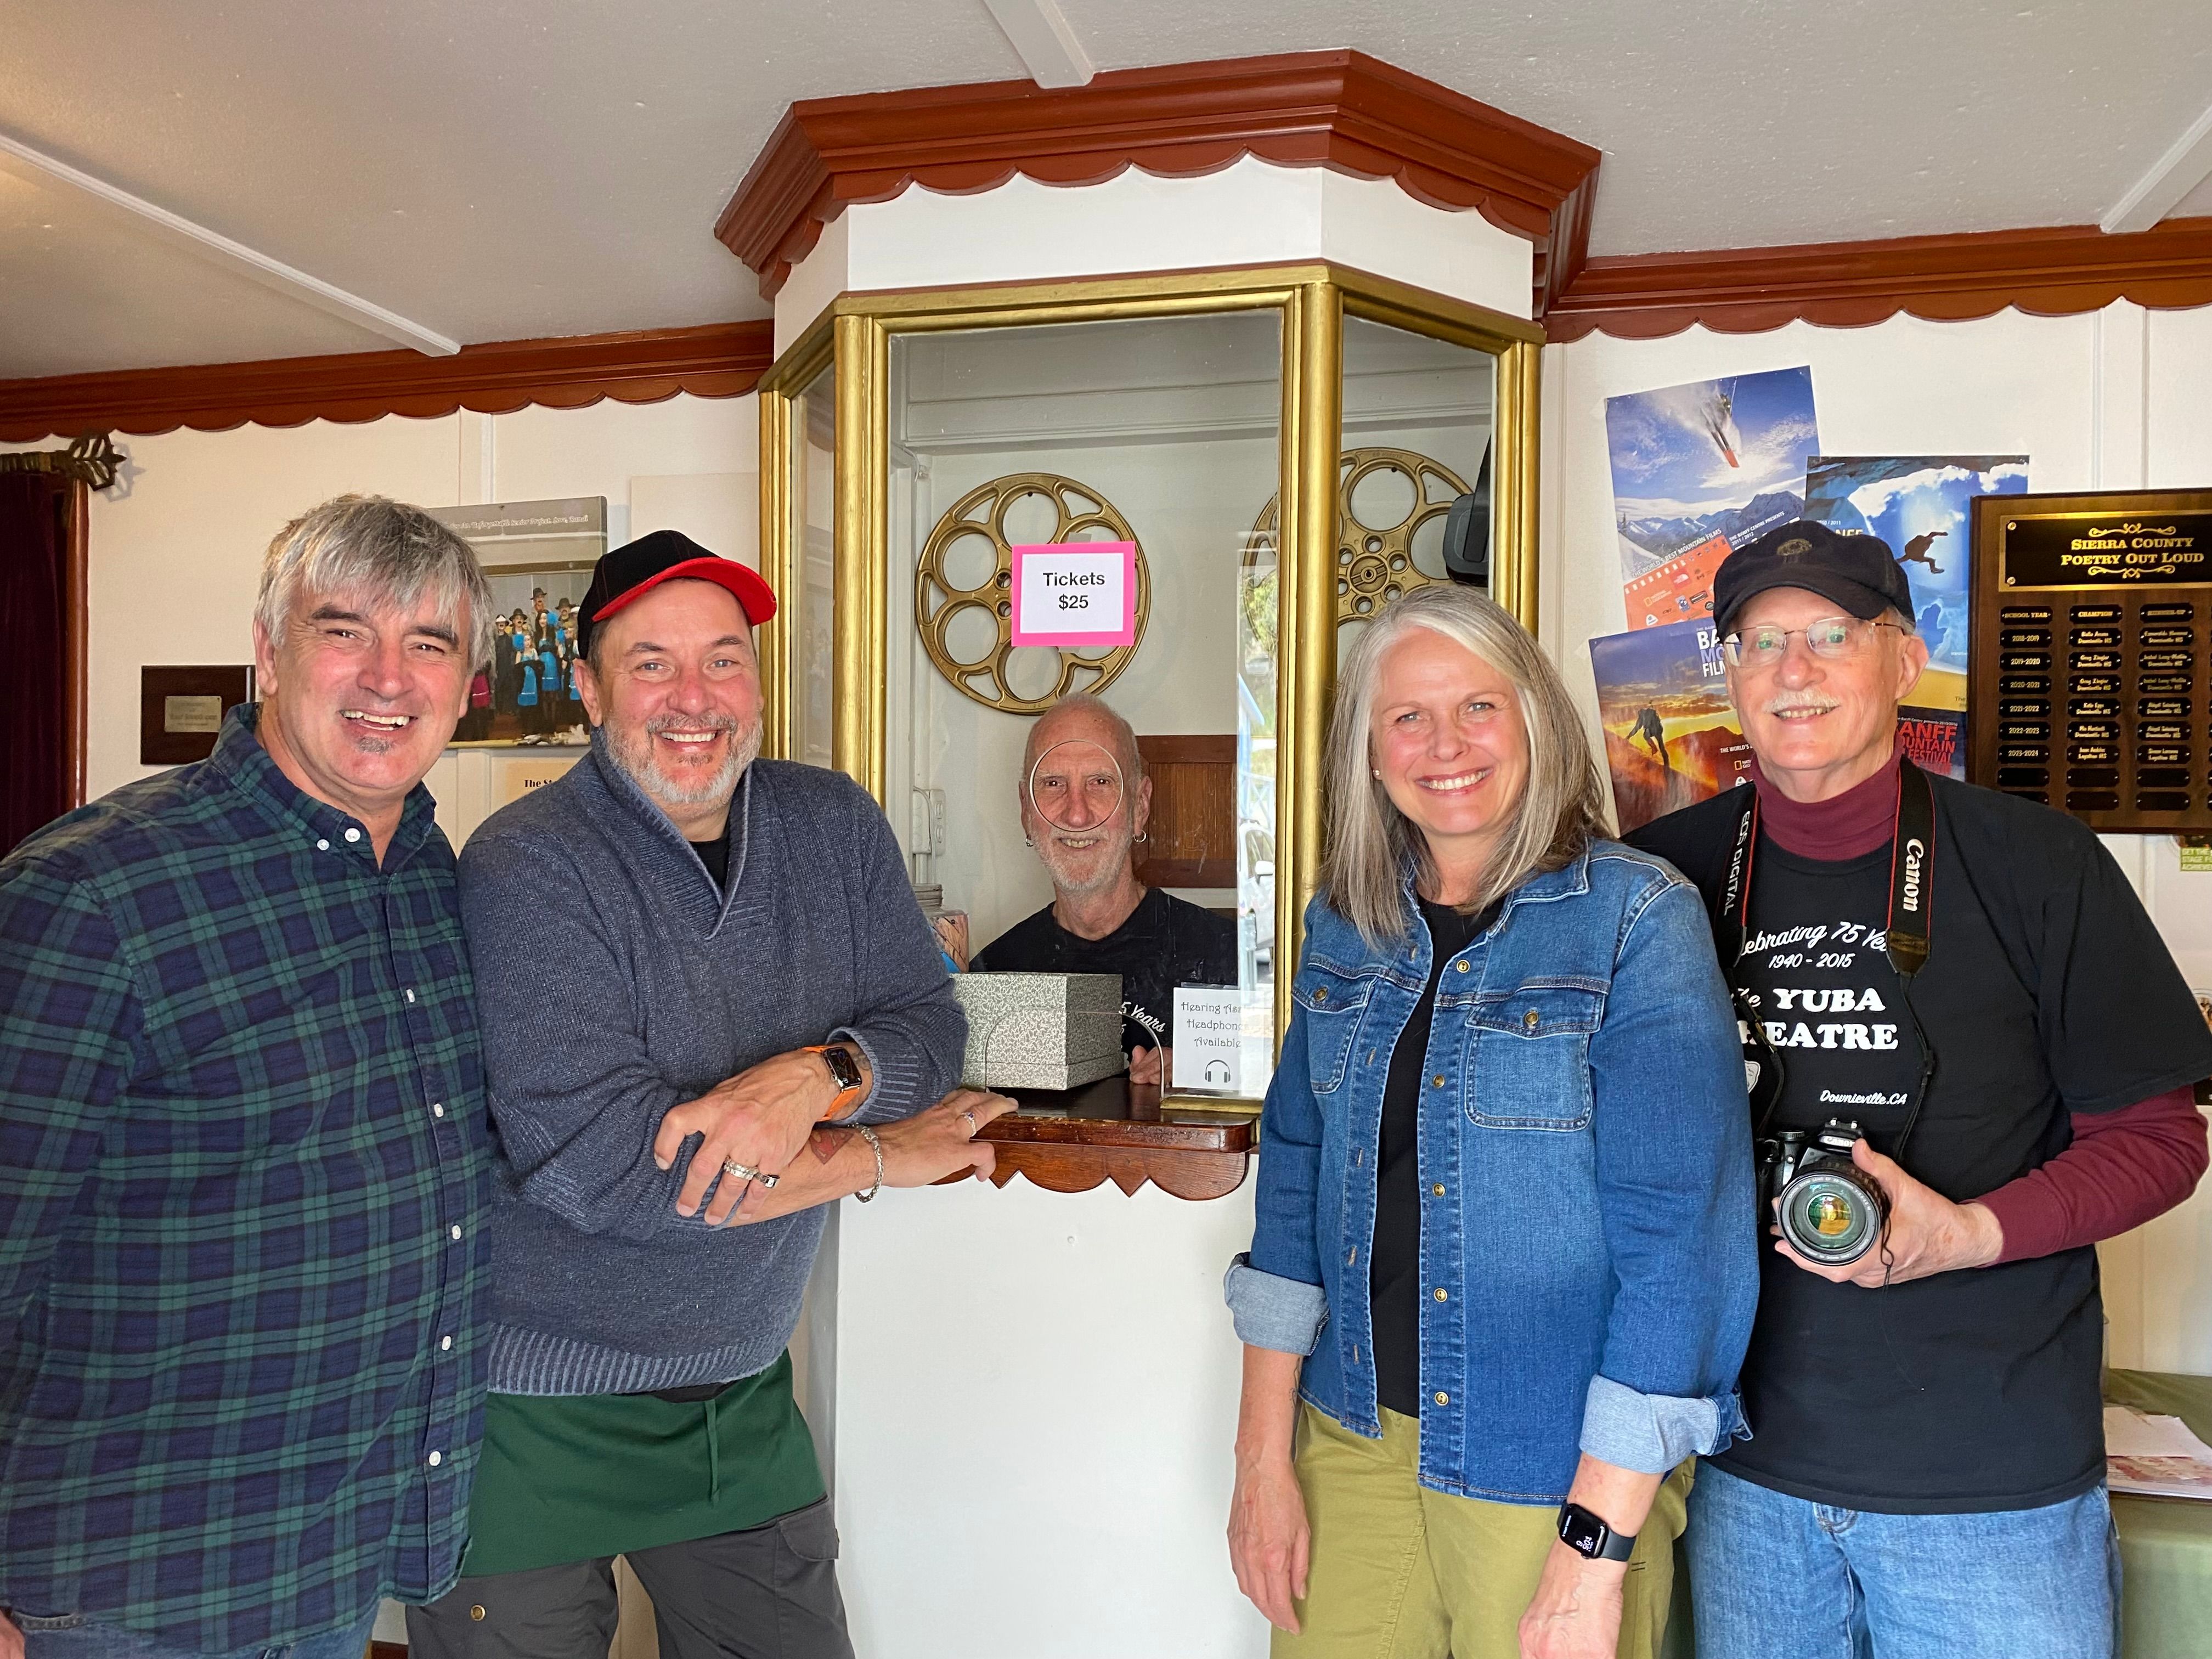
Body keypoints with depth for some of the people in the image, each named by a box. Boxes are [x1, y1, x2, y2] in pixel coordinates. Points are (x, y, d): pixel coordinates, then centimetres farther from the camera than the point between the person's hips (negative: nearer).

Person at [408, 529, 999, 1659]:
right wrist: (885, 1157, -17)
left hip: (741, 1395, 5)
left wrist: (815, 1078, -25)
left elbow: (930, 1025, -1)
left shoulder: (834, 826, 1)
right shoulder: (531, 867, -18)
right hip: (536, 1410, -4)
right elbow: (596, 1165, -26)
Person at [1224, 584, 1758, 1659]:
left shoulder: (1637, 920, -13)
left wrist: (1594, 1551, -18)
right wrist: (1264, 1457, 1)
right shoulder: (1346, 923, 2)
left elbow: (1679, 1227, -17)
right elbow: (1294, 1172, 5)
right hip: (1354, 1438, 4)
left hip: (1558, 1465, -4)